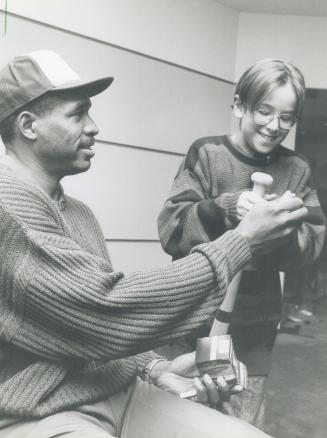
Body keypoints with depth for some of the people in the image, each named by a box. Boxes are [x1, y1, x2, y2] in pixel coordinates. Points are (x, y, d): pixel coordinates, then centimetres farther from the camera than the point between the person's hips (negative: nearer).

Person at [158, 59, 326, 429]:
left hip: (257, 320, 3)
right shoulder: (207, 153, -7)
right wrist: (224, 208, -28)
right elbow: (170, 228, -13)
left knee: (245, 421, 16)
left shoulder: (296, 169, 3)